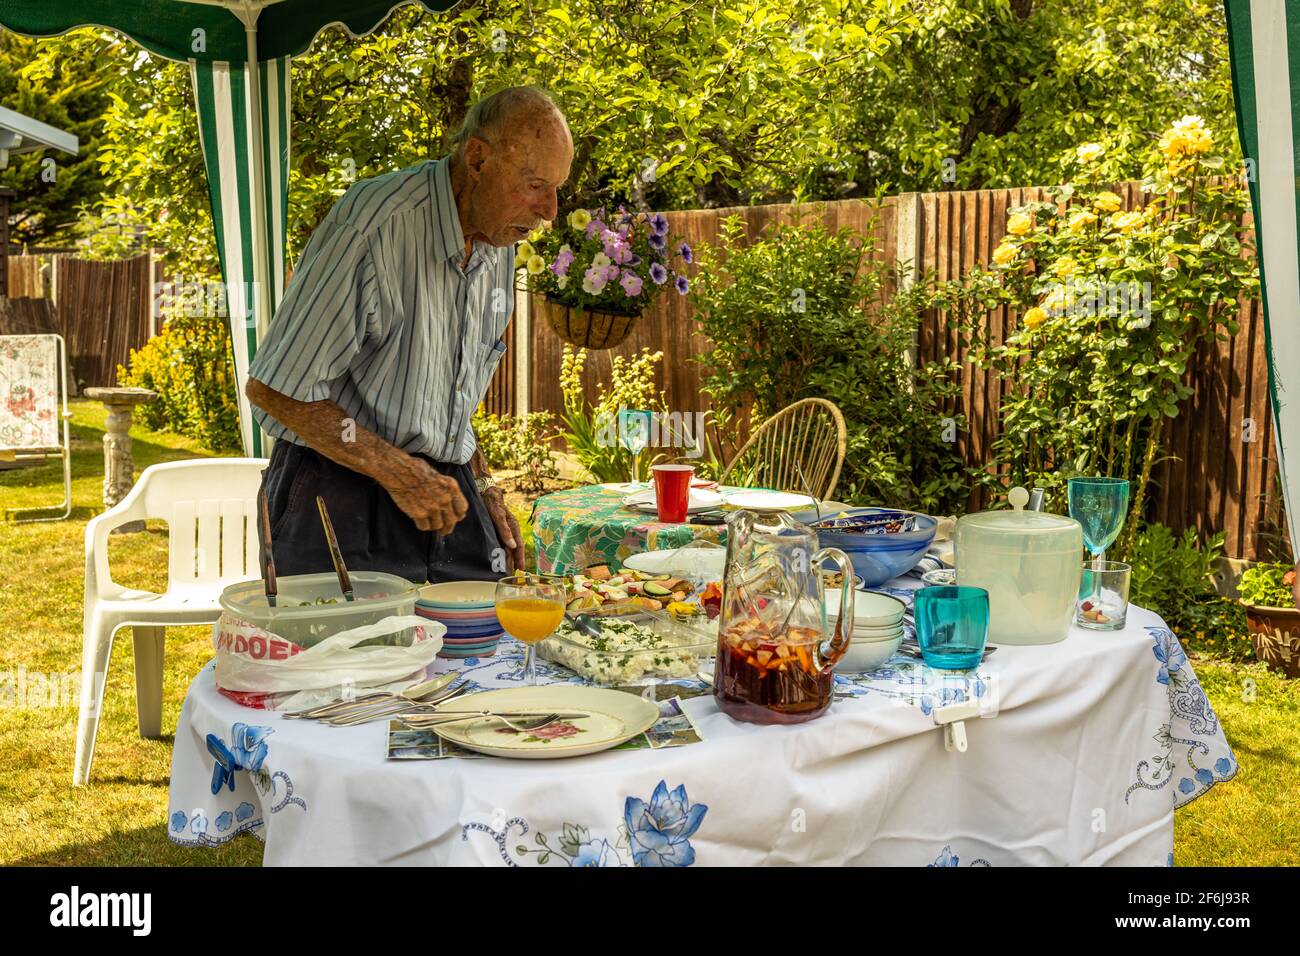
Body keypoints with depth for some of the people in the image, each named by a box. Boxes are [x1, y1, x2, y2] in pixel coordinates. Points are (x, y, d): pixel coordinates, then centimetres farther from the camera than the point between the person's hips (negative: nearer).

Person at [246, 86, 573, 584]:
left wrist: (483, 488, 11)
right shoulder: (373, 225, -20)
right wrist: (397, 473, -19)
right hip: (342, 500, -7)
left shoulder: (498, 248, 7)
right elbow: (273, 389, -19)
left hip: (444, 491, 7)